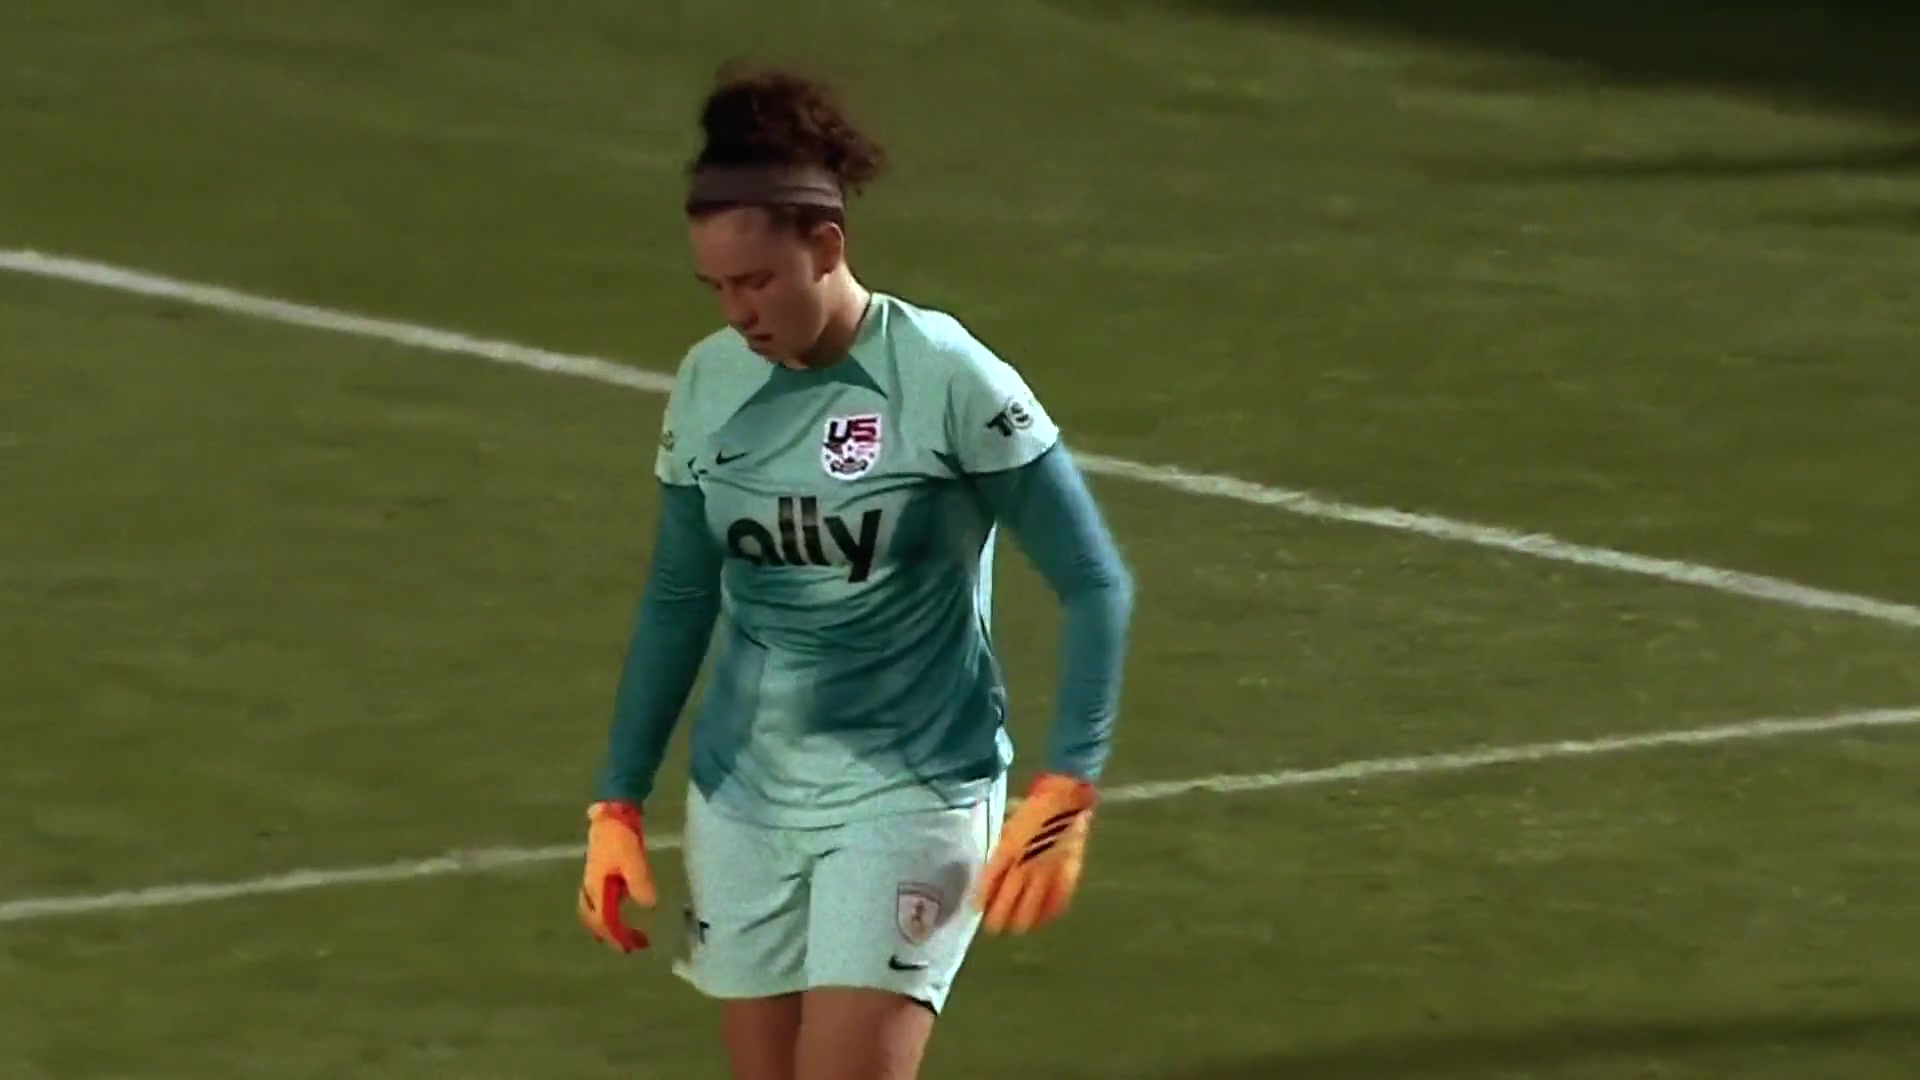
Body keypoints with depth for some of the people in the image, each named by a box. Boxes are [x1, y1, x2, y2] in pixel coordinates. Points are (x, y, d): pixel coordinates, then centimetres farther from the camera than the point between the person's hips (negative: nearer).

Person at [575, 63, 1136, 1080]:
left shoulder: (946, 378, -14)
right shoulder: (708, 385, 1)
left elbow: (1094, 586, -10)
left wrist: (1064, 793, -18)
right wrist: (618, 803, 11)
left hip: (909, 796, -5)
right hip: (743, 796, 5)